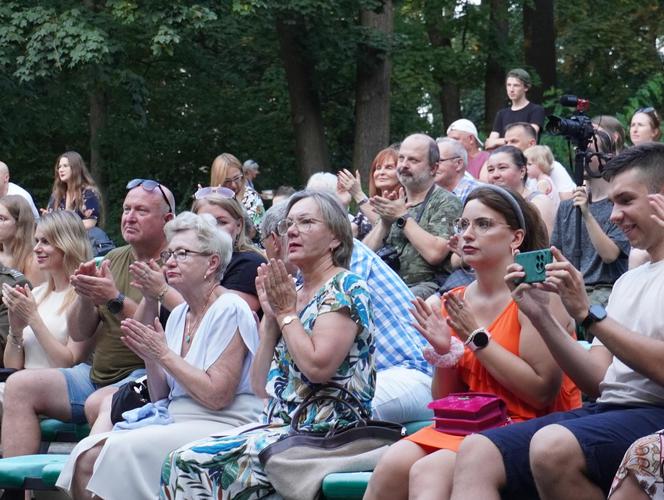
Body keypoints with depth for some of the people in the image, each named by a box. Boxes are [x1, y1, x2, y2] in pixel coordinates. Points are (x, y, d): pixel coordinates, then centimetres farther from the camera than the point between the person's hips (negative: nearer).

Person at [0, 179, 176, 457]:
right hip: (96, 374, 8)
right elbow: (78, 333, 13)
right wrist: (85, 297, -7)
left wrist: (116, 300, -23)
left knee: (98, 403, -35)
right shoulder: (113, 260, 16)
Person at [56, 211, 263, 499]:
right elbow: (161, 398, 17)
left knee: (121, 451, -27)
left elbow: (217, 396, -16)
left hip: (221, 428, -7)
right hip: (174, 423, 7)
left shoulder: (230, 310, -7)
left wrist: (164, 354, -10)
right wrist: (150, 359, -1)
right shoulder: (177, 315, 17)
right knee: (87, 455, -15)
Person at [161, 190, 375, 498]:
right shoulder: (292, 294, 17)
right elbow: (261, 386, 13)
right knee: (181, 461, -8)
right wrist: (271, 316, 4)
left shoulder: (345, 288, -7)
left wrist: (286, 312, -8)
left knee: (192, 464, -17)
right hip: (281, 427, 8)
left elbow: (318, 366, -23)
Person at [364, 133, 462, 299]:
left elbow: (435, 254, -15)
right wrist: (385, 221, -2)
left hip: (426, 286, -6)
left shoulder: (446, 203, 1)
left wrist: (403, 217, -6)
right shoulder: (393, 204, 20)